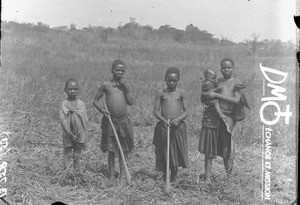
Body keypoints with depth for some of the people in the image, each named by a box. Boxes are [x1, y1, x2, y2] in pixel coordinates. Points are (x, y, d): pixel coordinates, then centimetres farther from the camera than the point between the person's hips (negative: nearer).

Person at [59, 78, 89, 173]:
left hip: (79, 134, 1)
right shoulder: (64, 104, -3)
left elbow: (85, 119, 2)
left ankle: (78, 173, 15)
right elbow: (63, 120, -9)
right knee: (67, 154, 6)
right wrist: (71, 134, -16)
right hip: (68, 134, -1)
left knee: (77, 155, 9)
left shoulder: (81, 104, 2)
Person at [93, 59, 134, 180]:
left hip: (124, 121, 2)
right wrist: (101, 109, -13)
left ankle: (122, 173, 20)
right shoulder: (106, 85, 0)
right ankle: (111, 173, 19)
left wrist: (126, 88, -9)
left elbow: (131, 102, -1)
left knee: (124, 149, 8)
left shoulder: (125, 85, 7)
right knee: (111, 150, 6)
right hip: (110, 121, -2)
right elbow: (95, 101, 5)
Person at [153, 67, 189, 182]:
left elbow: (186, 111, 1)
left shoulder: (181, 93, 4)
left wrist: (178, 119, -18)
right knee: (163, 152, 6)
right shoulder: (161, 92, 4)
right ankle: (164, 174, 26)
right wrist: (163, 120, -18)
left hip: (178, 126, 0)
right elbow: (156, 111, 0)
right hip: (163, 126, 0)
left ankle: (174, 176, 23)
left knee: (177, 151, 5)